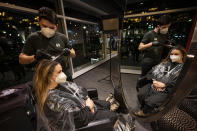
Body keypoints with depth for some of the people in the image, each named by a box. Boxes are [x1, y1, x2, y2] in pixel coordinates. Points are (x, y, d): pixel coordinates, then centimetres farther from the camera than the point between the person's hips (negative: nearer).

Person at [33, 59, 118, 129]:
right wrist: (88, 107, -17)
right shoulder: (52, 98, -34)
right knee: (113, 116, 3)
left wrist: (88, 100, -13)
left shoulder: (60, 83, -8)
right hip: (83, 120, -7)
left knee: (107, 104, 22)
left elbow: (80, 90, 1)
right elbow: (79, 118, -33)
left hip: (85, 105, 8)